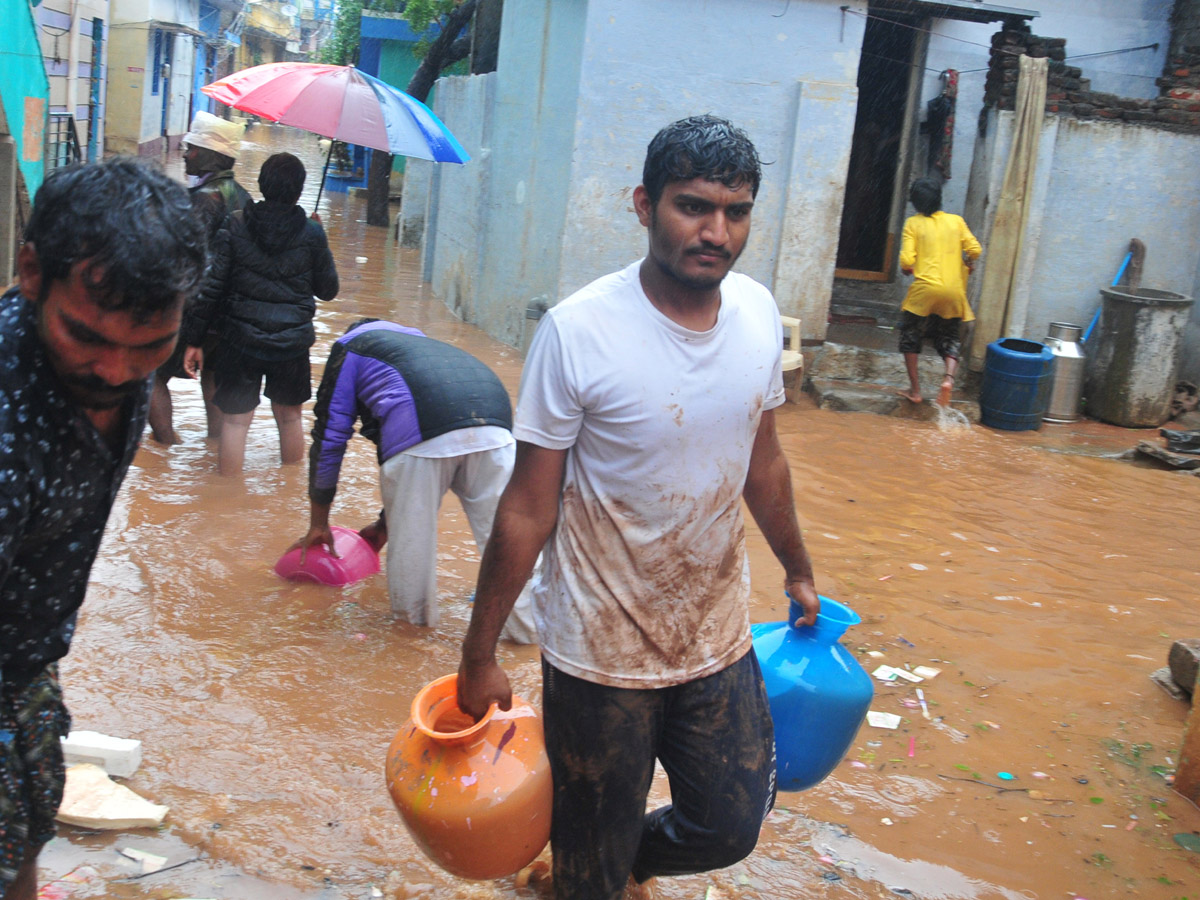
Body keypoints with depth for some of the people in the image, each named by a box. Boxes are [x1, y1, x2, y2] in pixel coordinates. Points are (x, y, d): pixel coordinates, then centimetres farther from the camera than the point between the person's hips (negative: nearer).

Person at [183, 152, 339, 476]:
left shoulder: (235, 225, -8)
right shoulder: (312, 233, -7)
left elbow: (209, 287, -7)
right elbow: (328, 290, 5)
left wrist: (194, 339, 0)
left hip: (241, 340, -1)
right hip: (293, 341, 1)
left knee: (235, 421, 7)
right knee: (289, 418, 18)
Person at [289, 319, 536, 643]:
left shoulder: (350, 347, 31)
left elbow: (329, 437, 26)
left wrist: (318, 524, 35)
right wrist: (385, 522, 58)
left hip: (424, 433, -5)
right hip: (494, 425, 5)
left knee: (411, 534, 14)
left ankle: (414, 617, 28)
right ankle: (527, 627, 14)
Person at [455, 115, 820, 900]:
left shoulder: (759, 312, -4)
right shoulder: (578, 331, -20)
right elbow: (528, 508, -14)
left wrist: (799, 569, 22)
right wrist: (480, 654, -8)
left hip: (718, 638, 5)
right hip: (603, 652, -4)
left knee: (731, 828, 17)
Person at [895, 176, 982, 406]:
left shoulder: (913, 223, 0)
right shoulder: (956, 221, 8)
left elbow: (906, 260, -7)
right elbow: (975, 249, 4)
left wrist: (906, 268, 14)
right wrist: (968, 264, 24)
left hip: (924, 289, -2)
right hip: (953, 291, 2)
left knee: (911, 336, 15)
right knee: (950, 339, 15)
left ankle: (915, 389, 11)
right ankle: (949, 376, -13)